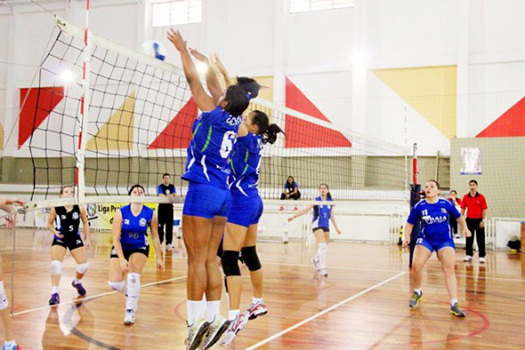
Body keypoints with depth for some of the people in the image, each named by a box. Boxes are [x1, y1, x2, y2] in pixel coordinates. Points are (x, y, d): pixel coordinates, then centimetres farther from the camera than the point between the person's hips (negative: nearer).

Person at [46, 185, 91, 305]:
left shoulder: (79, 208, -8)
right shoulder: (56, 209, -12)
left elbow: (85, 223, 6)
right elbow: (49, 223, 2)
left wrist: (87, 238, 4)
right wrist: (55, 232, -16)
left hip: (75, 238, 2)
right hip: (60, 239, -2)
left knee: (84, 264, 2)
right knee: (55, 264, -17)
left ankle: (77, 282, 36)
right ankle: (55, 293, -8)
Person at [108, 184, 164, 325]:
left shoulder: (150, 214, -14)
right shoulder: (121, 212, -18)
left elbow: (155, 237, -2)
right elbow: (115, 238, -19)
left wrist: (159, 257, 0)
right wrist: (122, 259, -28)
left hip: (140, 248, 0)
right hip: (121, 248, 1)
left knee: (133, 276, -25)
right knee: (114, 283, -9)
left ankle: (130, 310, -5)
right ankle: (129, 293, 28)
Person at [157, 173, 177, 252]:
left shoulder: (172, 187, 10)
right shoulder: (160, 187, 0)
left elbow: (175, 195, -2)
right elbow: (160, 196, -13)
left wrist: (165, 196, -16)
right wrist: (170, 196, -14)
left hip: (170, 207, 3)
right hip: (162, 207, -3)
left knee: (169, 226, 1)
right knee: (160, 225, -4)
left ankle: (168, 244, 4)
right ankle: (159, 242, 4)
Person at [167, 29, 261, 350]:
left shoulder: (214, 114, -7)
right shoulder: (234, 120, 10)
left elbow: (193, 79, 2)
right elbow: (213, 82, 23)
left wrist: (183, 49, 15)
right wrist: (197, 54, 34)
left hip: (203, 191, -7)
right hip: (223, 194, 7)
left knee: (197, 259, -5)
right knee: (210, 259, 9)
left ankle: (197, 322, -4)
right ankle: (214, 317, 9)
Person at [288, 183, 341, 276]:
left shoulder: (330, 202, 8)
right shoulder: (316, 200, -4)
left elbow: (332, 215, 15)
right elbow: (306, 210, -8)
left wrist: (336, 227, 16)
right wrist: (294, 216, -17)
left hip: (326, 226, 5)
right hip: (317, 225, -5)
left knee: (325, 248, 13)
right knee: (322, 246, -20)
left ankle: (315, 259, 42)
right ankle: (323, 268, -17)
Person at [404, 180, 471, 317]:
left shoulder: (446, 204, -8)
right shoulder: (418, 206, -8)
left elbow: (459, 217, 9)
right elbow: (410, 224, 1)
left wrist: (465, 228, -5)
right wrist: (407, 237, -14)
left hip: (445, 240, 0)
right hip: (425, 239, 0)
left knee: (449, 269, -11)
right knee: (416, 265, -15)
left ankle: (454, 304, -6)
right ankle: (417, 293, 14)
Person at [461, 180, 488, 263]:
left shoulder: (481, 197, -5)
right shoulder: (465, 197, 2)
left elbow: (484, 209, -4)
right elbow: (463, 209, 8)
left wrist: (483, 220, -9)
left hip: (479, 220, -2)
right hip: (469, 219, 2)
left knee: (480, 239, 0)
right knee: (469, 238, 7)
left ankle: (482, 256, 6)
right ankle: (469, 255, 16)